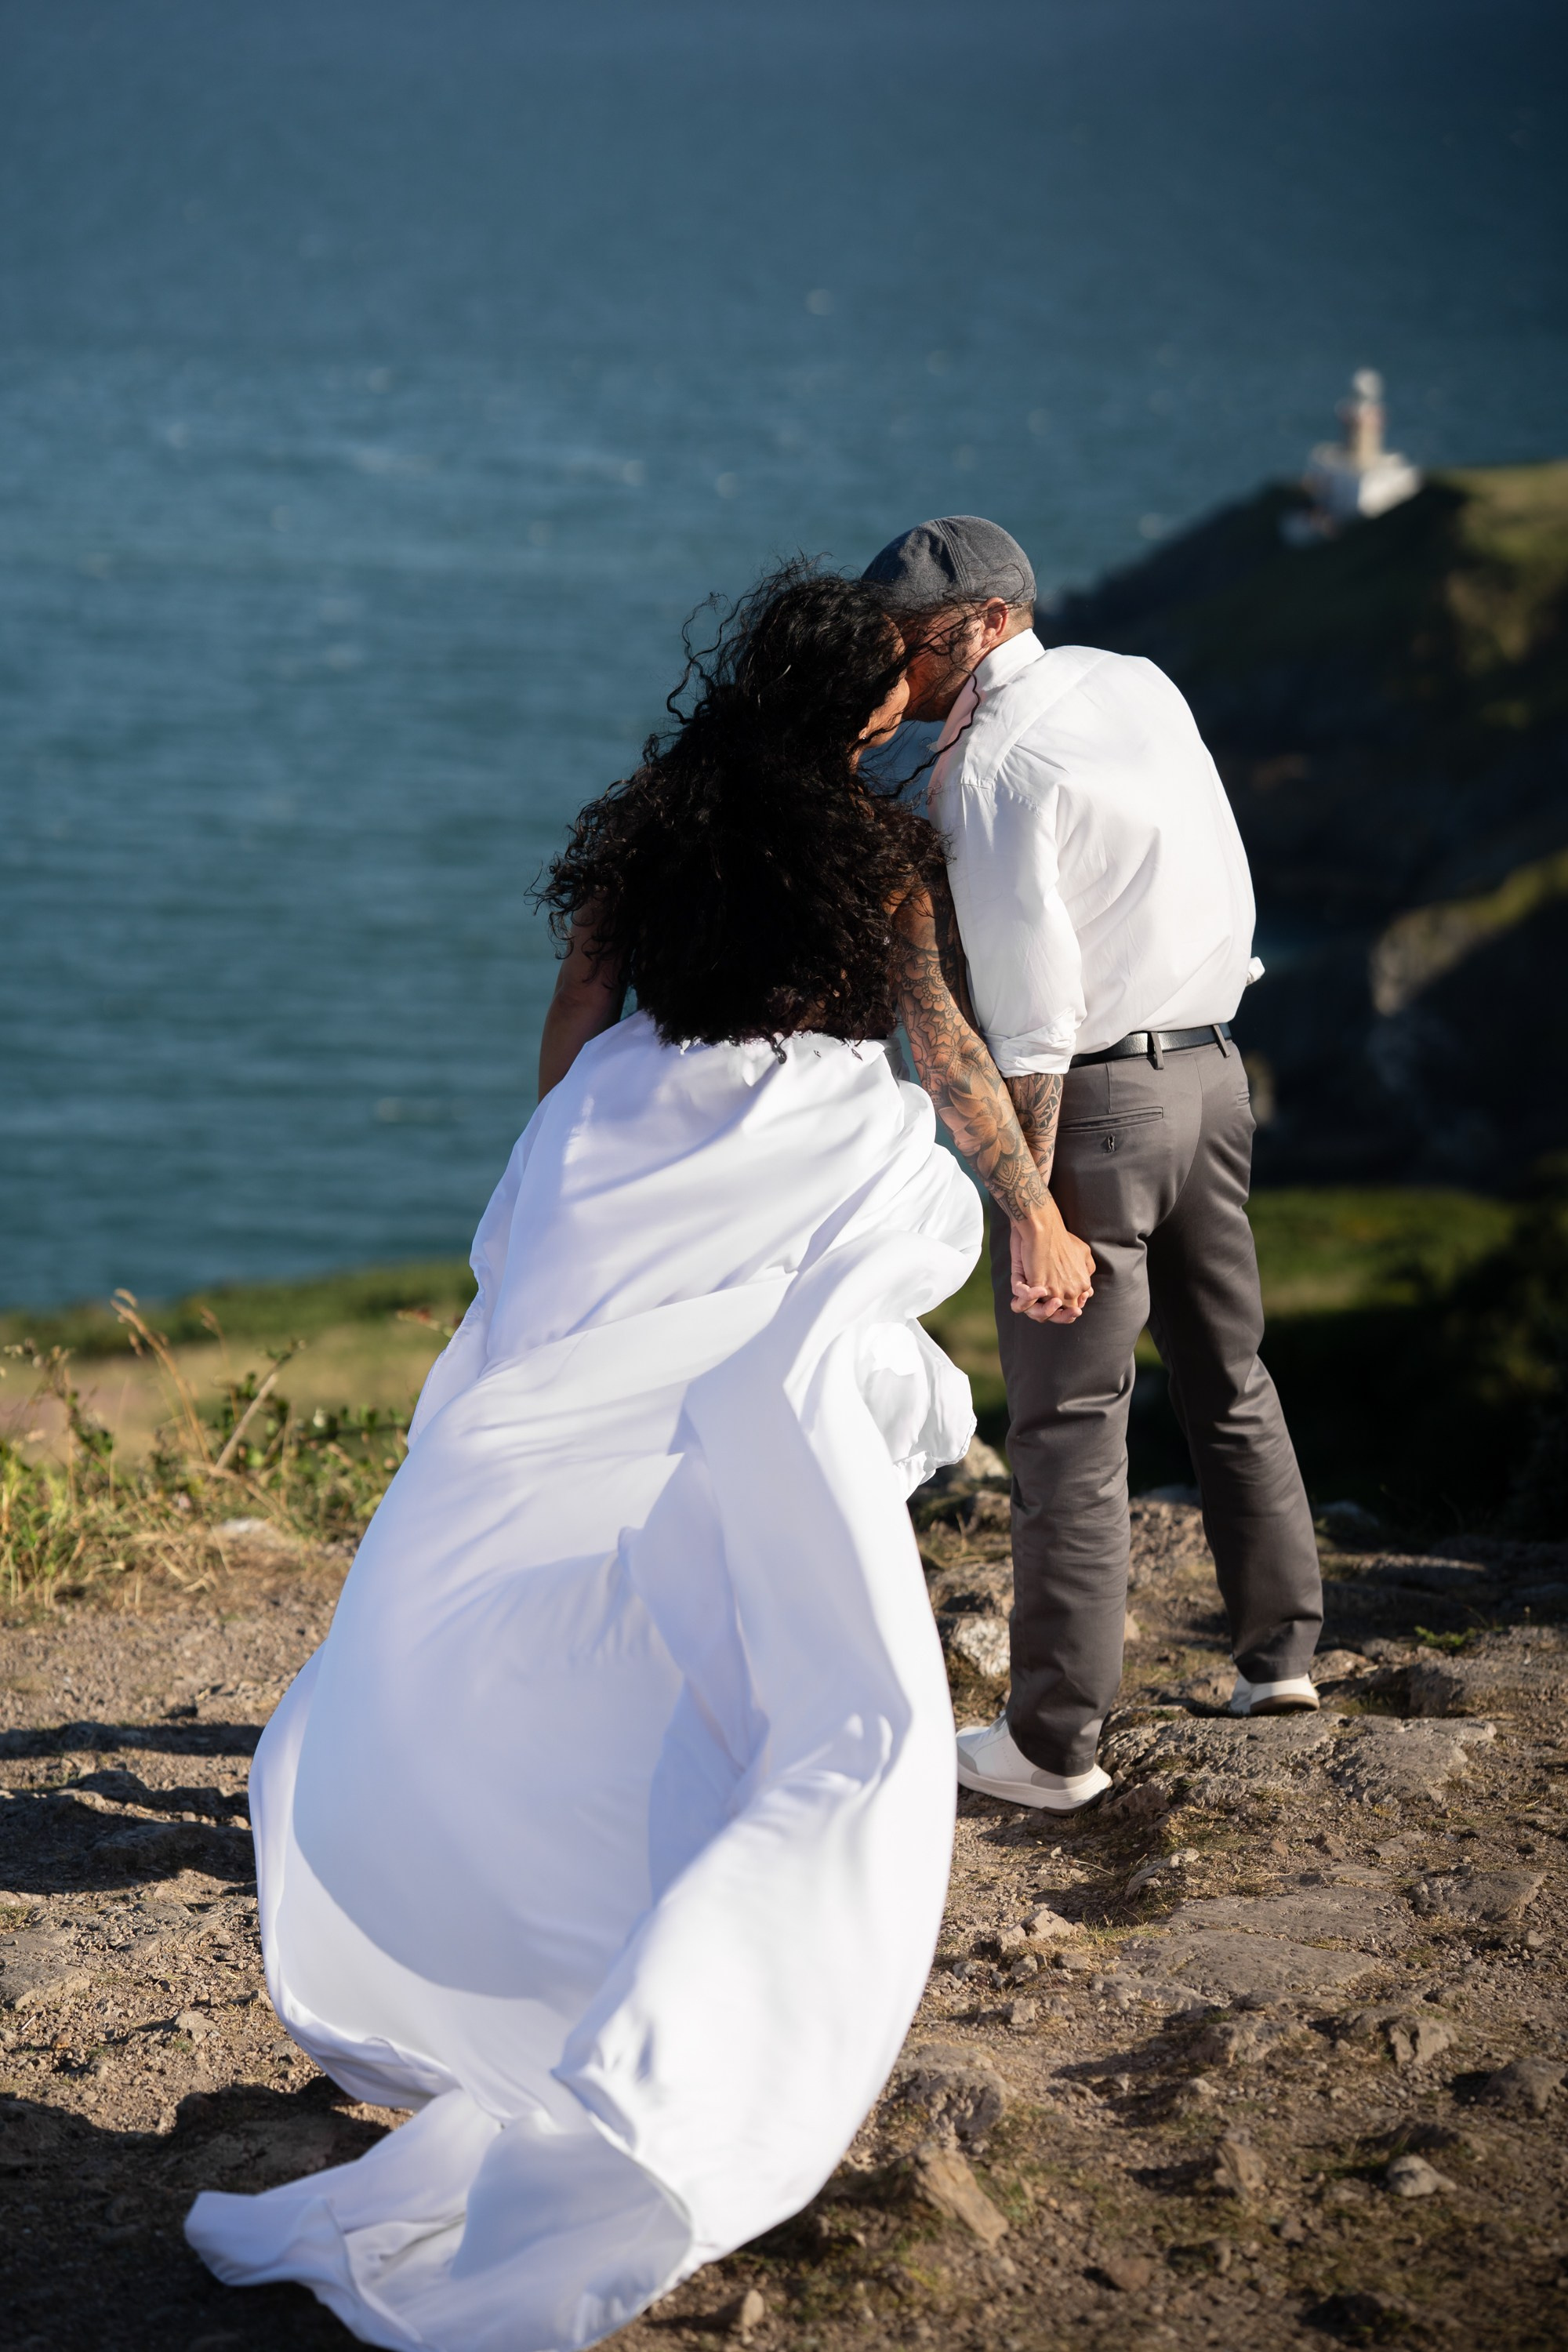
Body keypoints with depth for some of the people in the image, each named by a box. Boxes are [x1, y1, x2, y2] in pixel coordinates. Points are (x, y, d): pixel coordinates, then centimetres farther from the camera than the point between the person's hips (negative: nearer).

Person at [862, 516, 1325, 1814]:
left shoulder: (992, 770, -17)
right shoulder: (1137, 682, 6)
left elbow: (1031, 1003, -20)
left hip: (1092, 1097, -8)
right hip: (1211, 1067, 8)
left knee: (1071, 1420, -2)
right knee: (1228, 1375, 22)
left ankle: (1054, 1743, 4)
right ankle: (1280, 1650, 31)